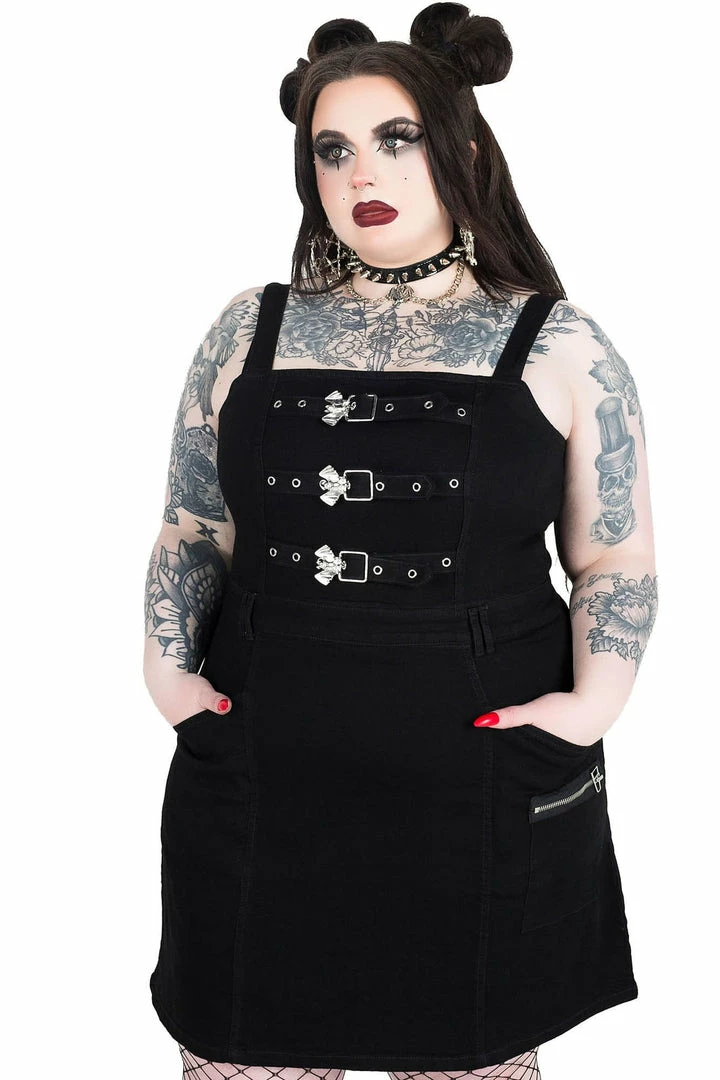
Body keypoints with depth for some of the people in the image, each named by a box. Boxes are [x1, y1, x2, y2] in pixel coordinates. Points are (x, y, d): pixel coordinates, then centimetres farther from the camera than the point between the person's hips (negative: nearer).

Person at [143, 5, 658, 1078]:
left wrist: (593, 702, -11)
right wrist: (167, 665, 0)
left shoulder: (558, 347, 2)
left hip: (486, 790, -1)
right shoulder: (250, 330, 8)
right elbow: (192, 530, 13)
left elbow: (617, 562, 3)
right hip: (261, 781, 2)